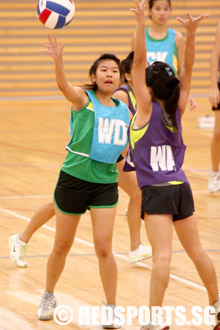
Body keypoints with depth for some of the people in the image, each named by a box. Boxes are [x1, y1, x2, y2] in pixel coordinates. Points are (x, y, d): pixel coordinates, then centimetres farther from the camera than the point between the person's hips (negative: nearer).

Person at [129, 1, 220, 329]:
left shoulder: (147, 107, -7)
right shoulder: (176, 108, 5)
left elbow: (138, 62, -12)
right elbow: (187, 69, 5)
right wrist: (191, 33, -7)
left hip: (156, 191, -6)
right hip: (181, 187, 6)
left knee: (162, 256, -17)